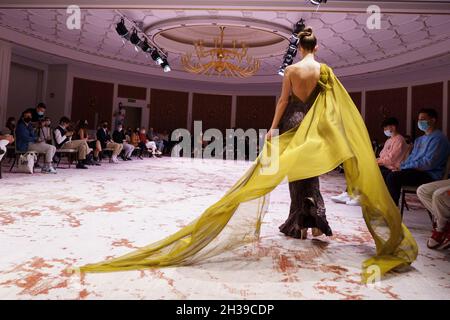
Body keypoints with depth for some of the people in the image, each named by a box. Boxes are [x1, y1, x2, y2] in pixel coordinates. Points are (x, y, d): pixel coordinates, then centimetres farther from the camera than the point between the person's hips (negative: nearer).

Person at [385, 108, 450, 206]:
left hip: (429, 175, -9)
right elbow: (411, 157, 22)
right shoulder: (419, 139, 20)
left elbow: (428, 163, -20)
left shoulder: (438, 138, -10)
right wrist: (401, 166, 0)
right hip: (415, 171, 9)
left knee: (393, 177, -26)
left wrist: (403, 167, -17)